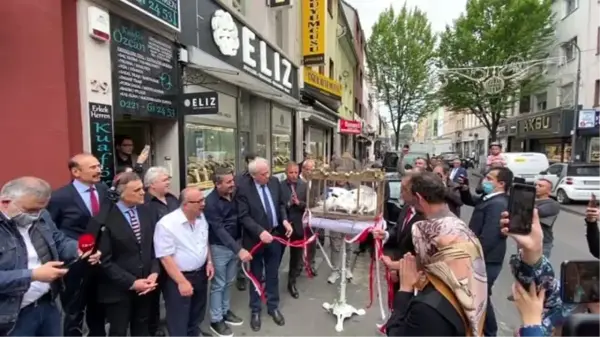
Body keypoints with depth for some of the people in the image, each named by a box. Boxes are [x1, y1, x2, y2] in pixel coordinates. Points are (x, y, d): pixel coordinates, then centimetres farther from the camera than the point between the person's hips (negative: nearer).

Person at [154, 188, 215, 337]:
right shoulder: (167, 224, -24)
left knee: (197, 314, 26)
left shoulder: (201, 217, -2)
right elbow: (165, 257, -22)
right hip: (178, 279, -6)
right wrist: (182, 282, -22)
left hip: (200, 274, 7)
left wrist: (209, 261, 5)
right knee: (179, 321, 10)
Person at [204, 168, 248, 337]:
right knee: (218, 284, 8)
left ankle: (225, 311, 38)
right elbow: (219, 229, -25)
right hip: (219, 247, -6)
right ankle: (216, 320, 25)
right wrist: (239, 250, -29)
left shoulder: (233, 195, 0)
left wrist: (239, 245, 6)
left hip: (235, 244, 6)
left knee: (229, 282, 19)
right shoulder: (211, 202, -20)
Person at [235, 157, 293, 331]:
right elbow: (243, 216, -18)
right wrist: (260, 232, -28)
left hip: (275, 235, 4)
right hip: (256, 238, -4)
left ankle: (273, 307, 38)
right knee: (256, 276, 15)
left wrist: (284, 220, -8)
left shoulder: (274, 181, -3)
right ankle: (255, 311, 35)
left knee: (273, 275, 18)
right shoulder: (243, 188, -18)